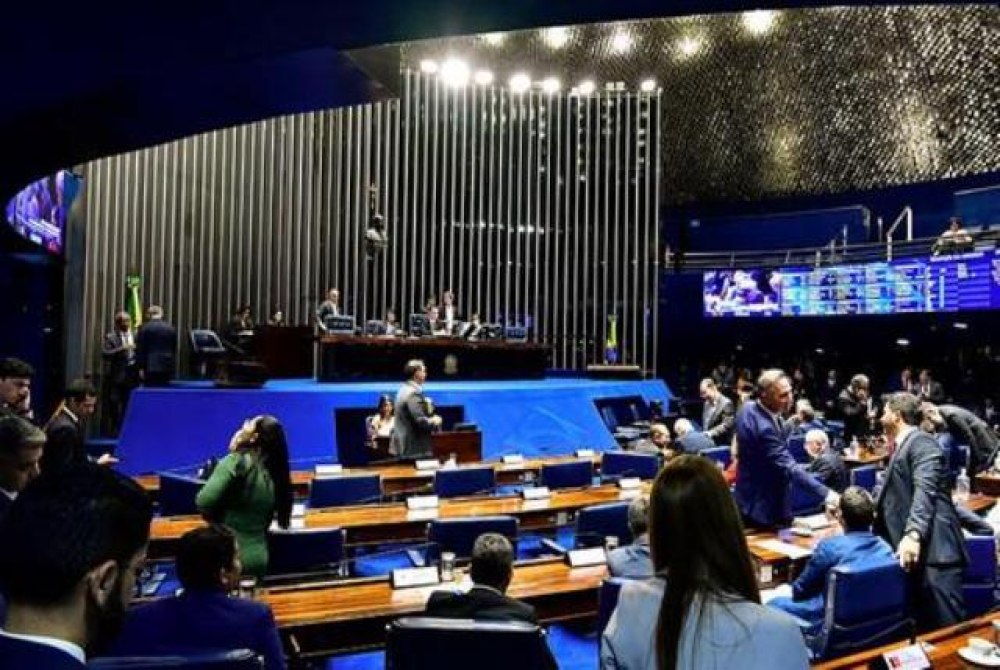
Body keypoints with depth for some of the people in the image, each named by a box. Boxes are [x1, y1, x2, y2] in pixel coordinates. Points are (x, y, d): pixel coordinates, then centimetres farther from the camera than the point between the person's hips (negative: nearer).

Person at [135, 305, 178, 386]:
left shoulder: (144, 328, -2)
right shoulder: (171, 328, 7)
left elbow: (140, 349, -3)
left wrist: (141, 367, 2)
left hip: (150, 367, -3)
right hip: (167, 367, 3)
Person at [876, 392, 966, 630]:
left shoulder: (921, 442, -6)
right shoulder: (901, 447, 25)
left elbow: (925, 490, -21)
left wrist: (912, 534, -31)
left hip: (933, 547, -10)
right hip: (912, 550, 10)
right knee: (926, 627, 10)